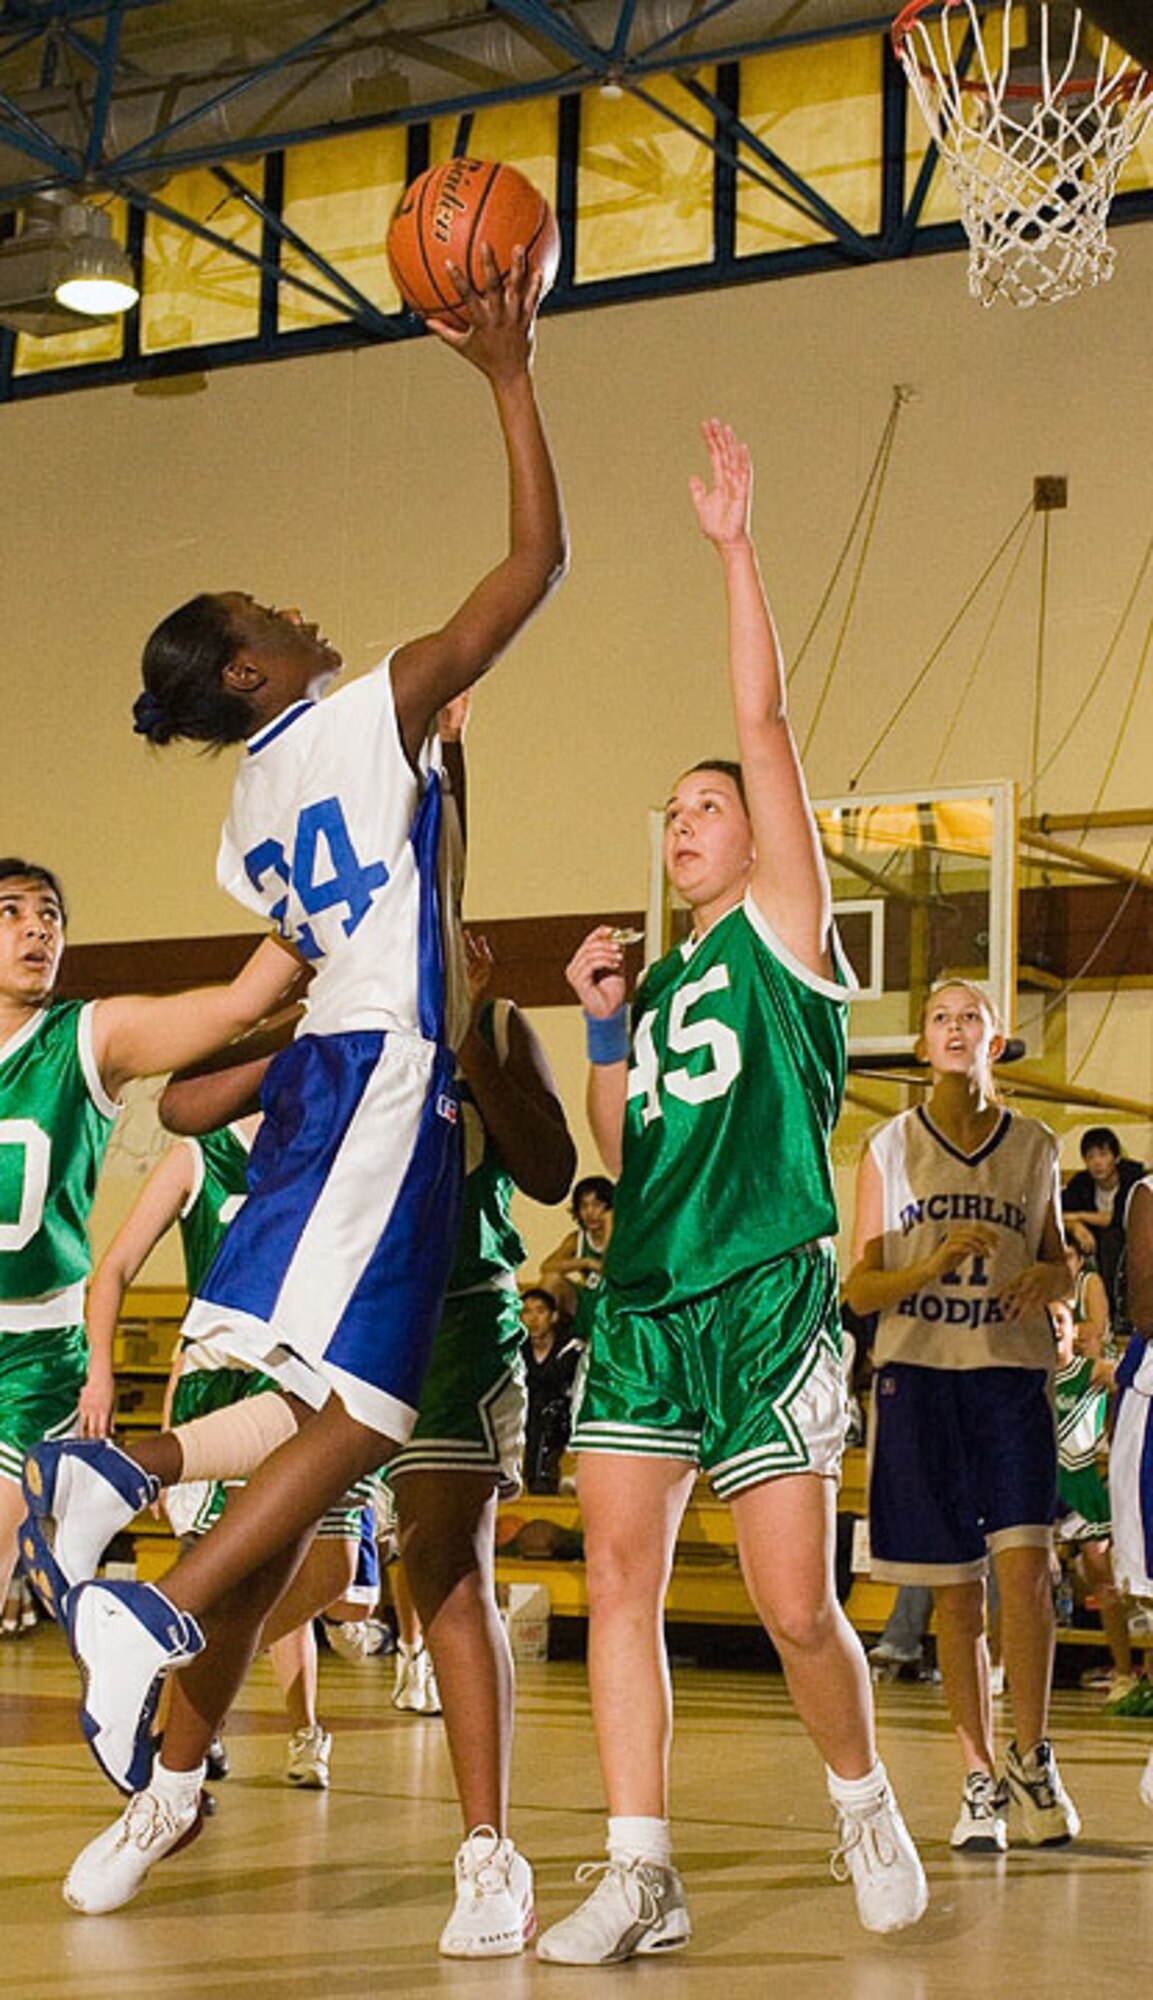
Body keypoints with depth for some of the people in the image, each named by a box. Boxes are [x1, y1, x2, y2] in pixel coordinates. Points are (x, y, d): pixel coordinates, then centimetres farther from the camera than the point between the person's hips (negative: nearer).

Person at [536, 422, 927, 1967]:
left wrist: (735, 548, -8)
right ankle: (642, 1874, -2)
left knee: (795, 1607, -5)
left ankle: (866, 1806, 21)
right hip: (641, 1303, 6)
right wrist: (604, 1025, 6)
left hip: (768, 1302, -6)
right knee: (619, 1576, -5)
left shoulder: (784, 936, 3)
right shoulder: (659, 982, 20)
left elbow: (765, 725, -6)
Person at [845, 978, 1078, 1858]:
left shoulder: (1035, 1146, 8)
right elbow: (860, 1289, 2)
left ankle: (1032, 1760, -2)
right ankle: (981, 1784, 12)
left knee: (1024, 1562, -16)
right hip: (918, 1374, 0)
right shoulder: (891, 1147, 4)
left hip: (1011, 1371, 0)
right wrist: (937, 1263, -16)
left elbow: (1059, 1261, 19)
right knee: (956, 1593, 3)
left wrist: (1049, 1277, -5)